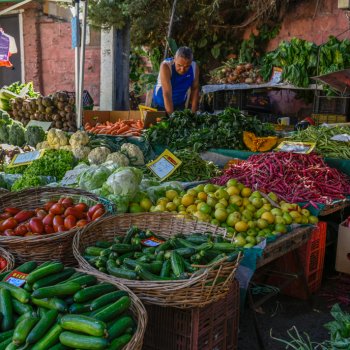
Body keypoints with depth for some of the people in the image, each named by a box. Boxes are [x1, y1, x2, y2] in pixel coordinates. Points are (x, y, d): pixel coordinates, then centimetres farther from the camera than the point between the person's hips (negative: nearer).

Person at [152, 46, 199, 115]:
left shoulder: (194, 67, -17)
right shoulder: (166, 66, -29)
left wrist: (193, 112, -8)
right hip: (160, 105, -2)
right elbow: (167, 93, -34)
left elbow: (195, 89, -5)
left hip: (180, 105, 3)